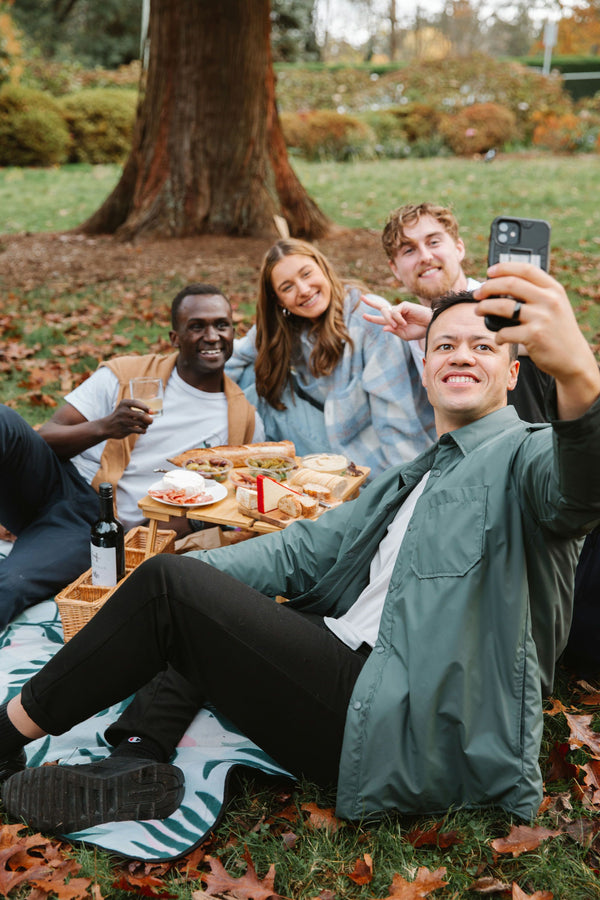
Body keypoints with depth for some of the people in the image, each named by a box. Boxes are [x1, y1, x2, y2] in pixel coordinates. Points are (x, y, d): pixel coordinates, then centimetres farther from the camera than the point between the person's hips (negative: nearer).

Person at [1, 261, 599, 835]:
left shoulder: (524, 455, -2)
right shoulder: (406, 480, 24)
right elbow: (305, 550, 15)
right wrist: (185, 573, -1)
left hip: (414, 733, -9)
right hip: (351, 669, 9)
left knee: (171, 590, -15)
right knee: (180, 580, 12)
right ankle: (139, 763, -7)